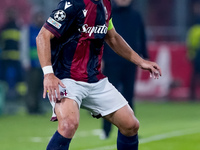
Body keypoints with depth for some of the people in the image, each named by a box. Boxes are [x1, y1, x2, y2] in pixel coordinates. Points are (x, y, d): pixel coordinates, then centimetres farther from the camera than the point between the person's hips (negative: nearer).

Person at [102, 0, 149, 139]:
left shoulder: (135, 16, 10)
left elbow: (142, 38, 15)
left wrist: (145, 57, 11)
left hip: (130, 63, 3)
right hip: (112, 62, -3)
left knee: (128, 96, 5)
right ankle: (106, 130, 0)